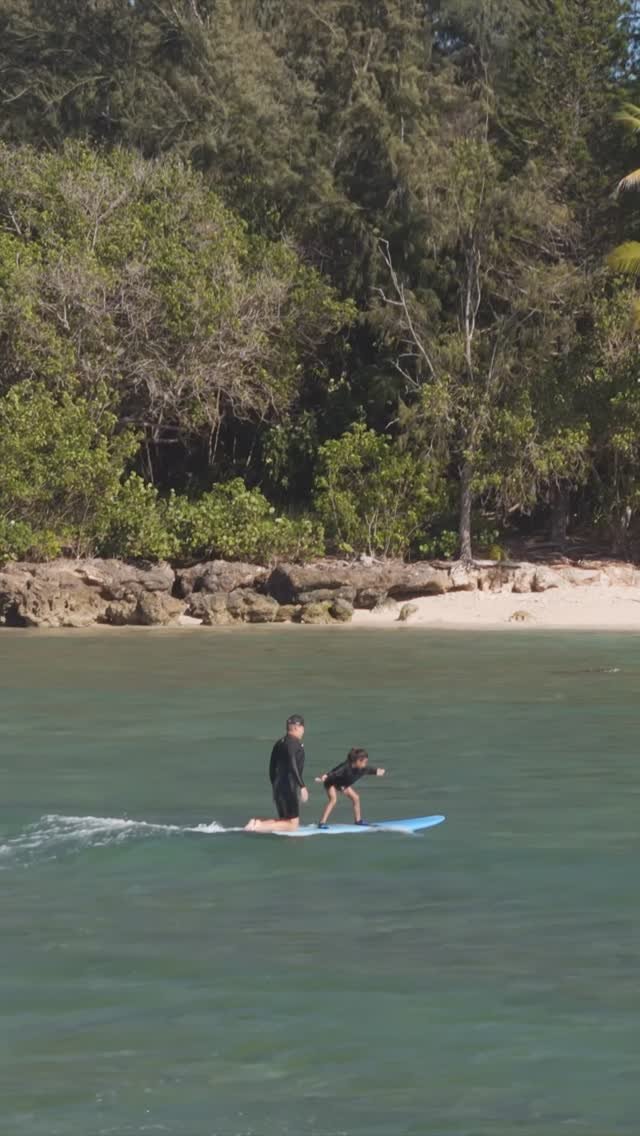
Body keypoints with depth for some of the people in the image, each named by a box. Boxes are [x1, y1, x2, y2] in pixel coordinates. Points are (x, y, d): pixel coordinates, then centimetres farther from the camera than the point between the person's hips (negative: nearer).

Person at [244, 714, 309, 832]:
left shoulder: (279, 743, 17)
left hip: (278, 787, 9)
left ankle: (257, 822, -2)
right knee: (292, 824, -4)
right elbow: (292, 766, -21)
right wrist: (302, 786, -20)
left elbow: (272, 768, 19)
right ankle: (259, 826, -18)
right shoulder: (294, 743, -10)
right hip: (289, 787, -9)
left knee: (285, 821, 17)